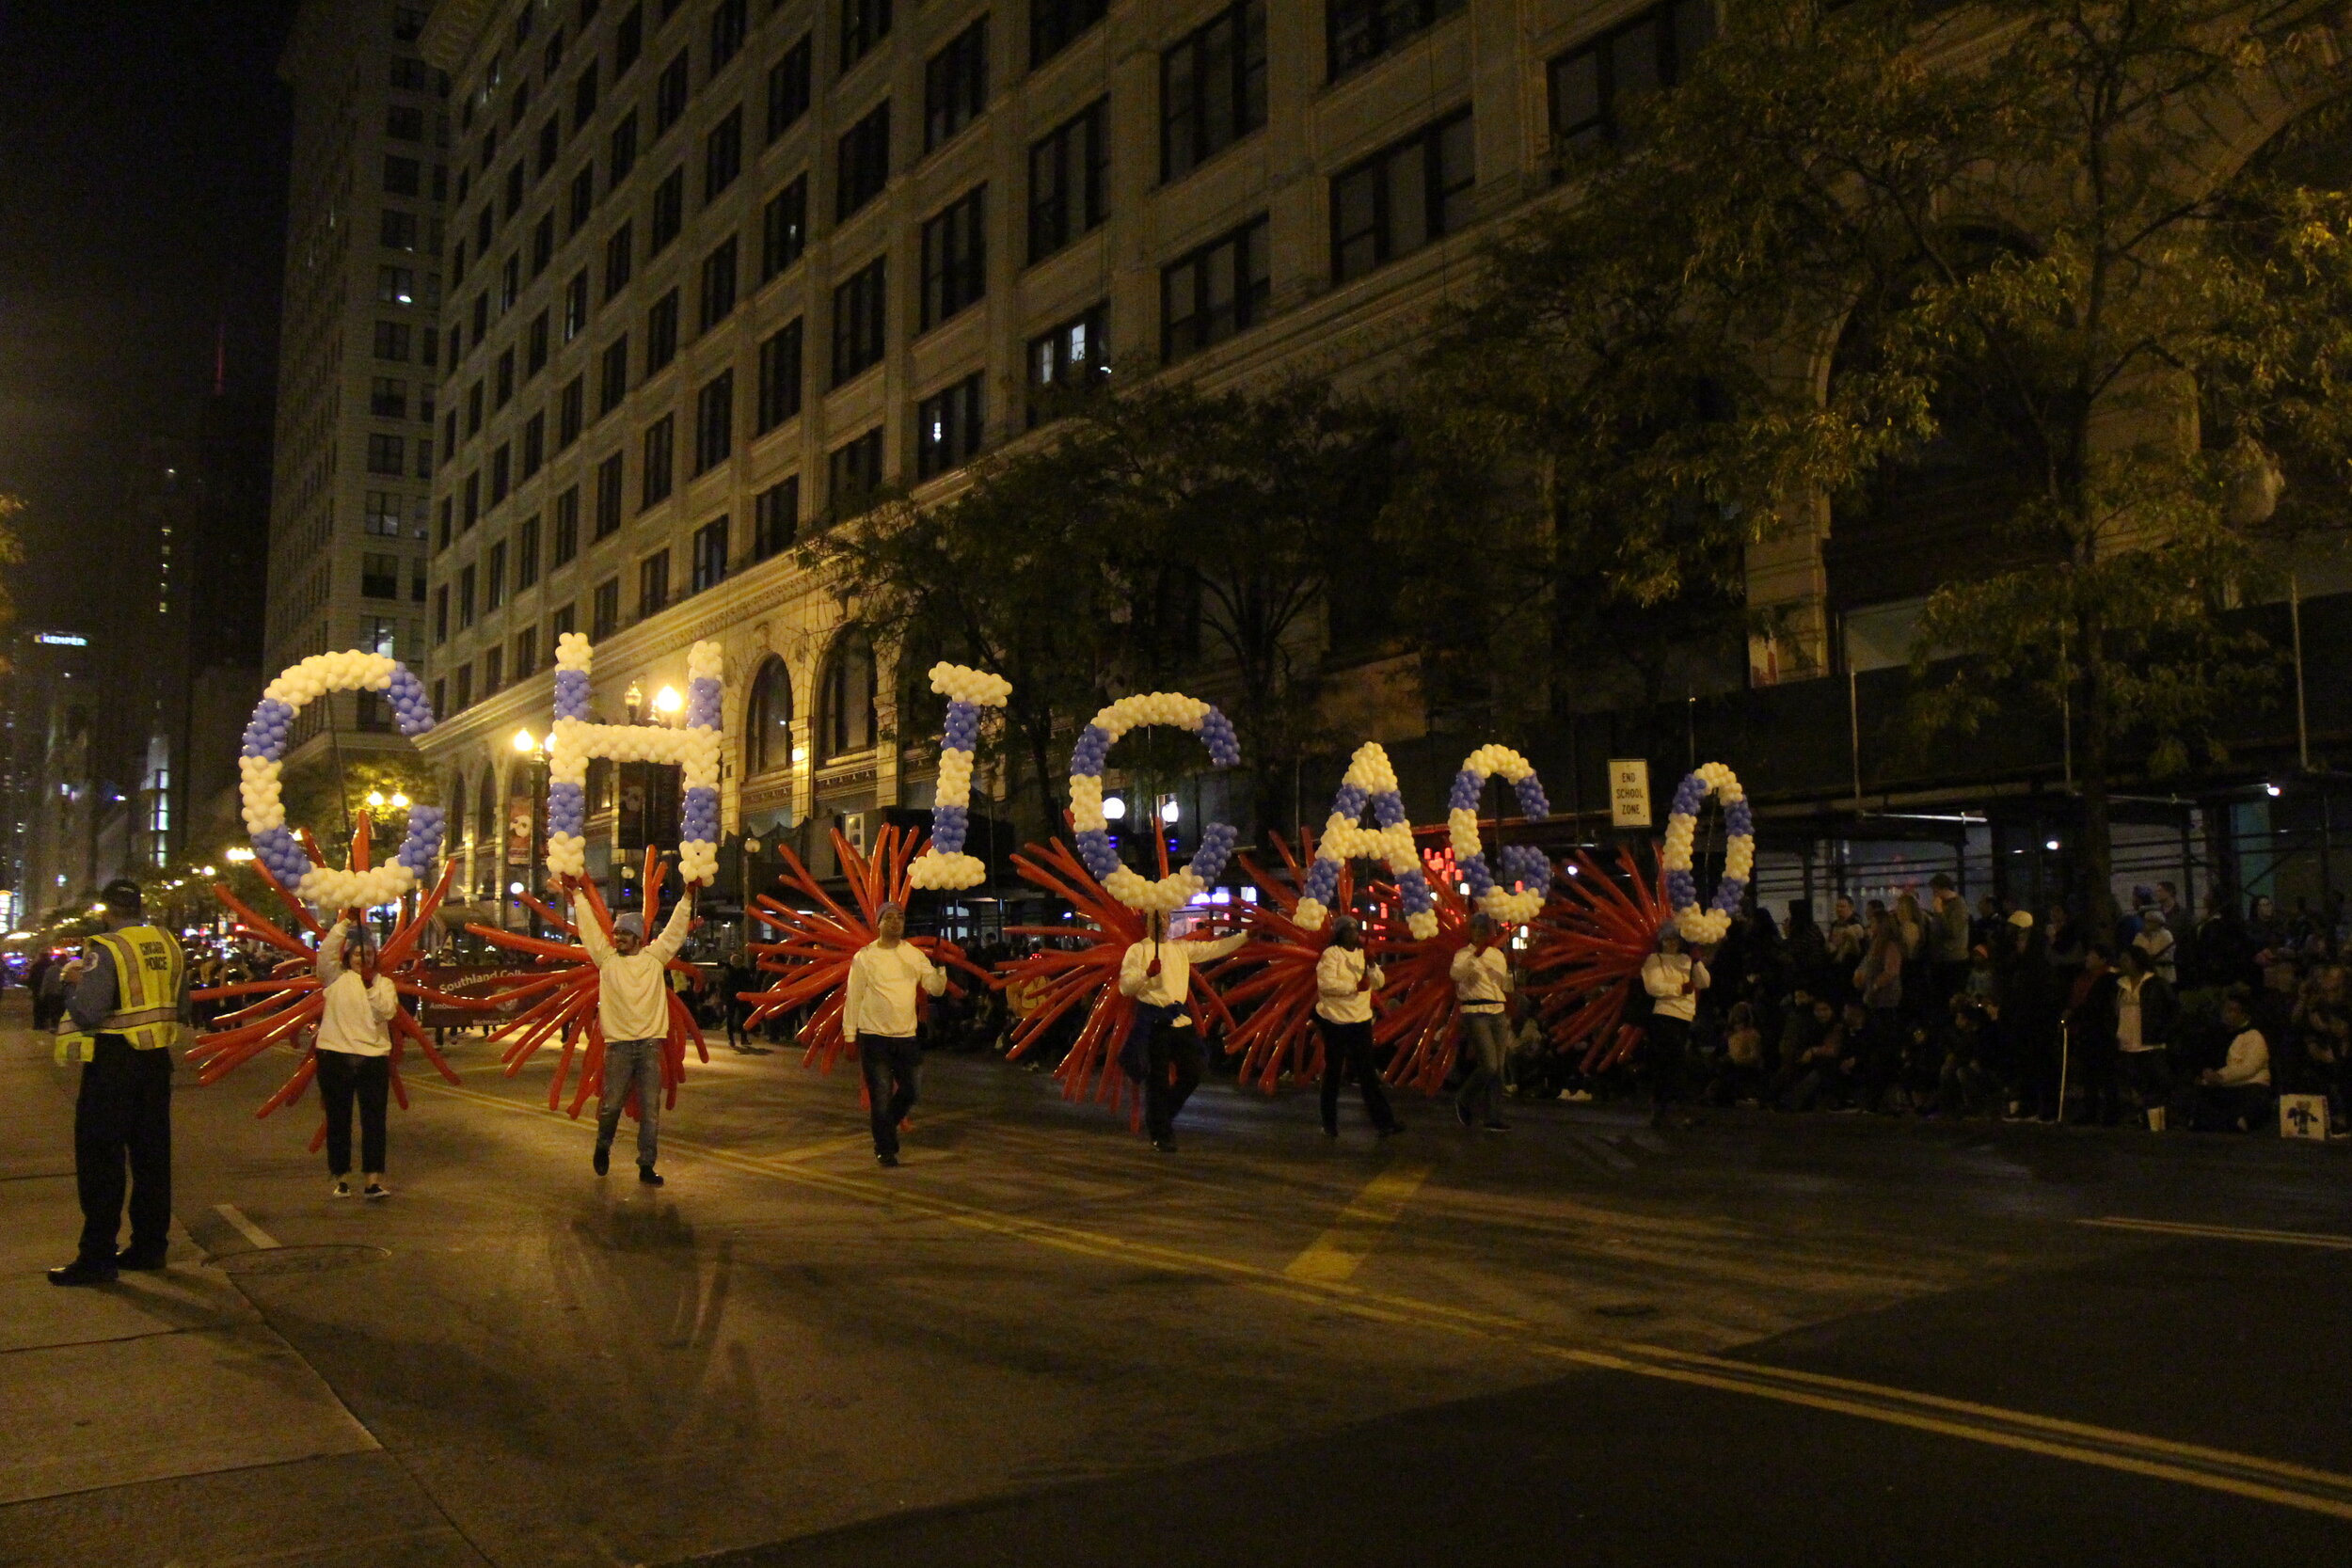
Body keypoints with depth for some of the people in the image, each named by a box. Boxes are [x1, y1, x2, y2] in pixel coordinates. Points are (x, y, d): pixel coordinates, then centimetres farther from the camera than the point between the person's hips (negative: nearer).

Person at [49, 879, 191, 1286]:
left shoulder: (104, 949, -14)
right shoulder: (168, 944, 6)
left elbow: (86, 1014, -19)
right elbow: (182, 1008, 11)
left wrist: (73, 991, 0)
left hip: (114, 1061, -6)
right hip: (157, 1059, 6)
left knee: (100, 1156, 1)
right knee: (151, 1153, 13)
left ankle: (97, 1256, 2)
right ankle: (150, 1245, 19)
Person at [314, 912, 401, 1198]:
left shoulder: (383, 983, 11)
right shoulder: (336, 977, 7)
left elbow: (386, 1012, -5)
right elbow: (326, 950, -10)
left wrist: (370, 986, -13)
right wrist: (346, 921, -12)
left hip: (373, 1056, 0)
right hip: (335, 1056, 0)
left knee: (374, 1119, -3)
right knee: (338, 1119, 7)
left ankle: (373, 1179, -3)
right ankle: (341, 1177, 17)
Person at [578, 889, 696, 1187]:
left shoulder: (654, 958, 9)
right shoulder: (607, 958, 8)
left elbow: (675, 930, 10)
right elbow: (588, 926, 8)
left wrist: (688, 896, 6)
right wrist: (575, 895, 8)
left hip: (650, 1043, 0)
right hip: (617, 1044, 0)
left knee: (651, 1109, 0)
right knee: (611, 1104, 2)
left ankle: (646, 1165, 6)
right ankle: (603, 1147, 31)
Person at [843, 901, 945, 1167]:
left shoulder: (915, 955, 5)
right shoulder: (865, 956, -4)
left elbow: (935, 988, 0)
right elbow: (853, 997, -2)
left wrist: (940, 967, -20)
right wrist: (849, 1036, -4)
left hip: (906, 1036, 4)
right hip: (873, 1036, -4)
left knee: (911, 1089, 8)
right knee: (880, 1095, 2)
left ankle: (884, 1127, 34)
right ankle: (885, 1150, 15)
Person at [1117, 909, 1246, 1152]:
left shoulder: (1181, 948, 15)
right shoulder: (1137, 950, 0)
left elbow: (1215, 949, 15)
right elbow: (1125, 986, -8)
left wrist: (1245, 936, 10)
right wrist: (1147, 973, -24)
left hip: (1181, 1019, 5)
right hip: (1154, 1020, -5)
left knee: (1192, 1074, 5)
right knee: (1158, 1080, -1)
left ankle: (1161, 1118, 27)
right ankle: (1161, 1135, 12)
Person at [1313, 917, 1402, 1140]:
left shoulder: (1362, 954, 13)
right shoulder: (1331, 954, -7)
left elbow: (1379, 982, 6)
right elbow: (1326, 983, -21)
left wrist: (1371, 965, -11)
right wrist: (1355, 986, -19)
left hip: (1361, 1021, 5)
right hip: (1335, 1021, -5)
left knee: (1367, 1073, 3)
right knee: (1333, 1073, 5)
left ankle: (1383, 1122, 0)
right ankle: (1329, 1124, 15)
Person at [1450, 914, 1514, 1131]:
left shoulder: (1498, 954, 15)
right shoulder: (1464, 954, -4)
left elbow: (1506, 986, 15)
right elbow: (1456, 973, -26)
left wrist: (1510, 967, -3)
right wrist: (1477, 953, -37)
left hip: (1498, 1014, 6)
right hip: (1475, 1014, -6)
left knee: (1497, 1068, 5)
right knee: (1489, 1065, -14)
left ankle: (1494, 1117, 11)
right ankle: (1463, 1101, 10)